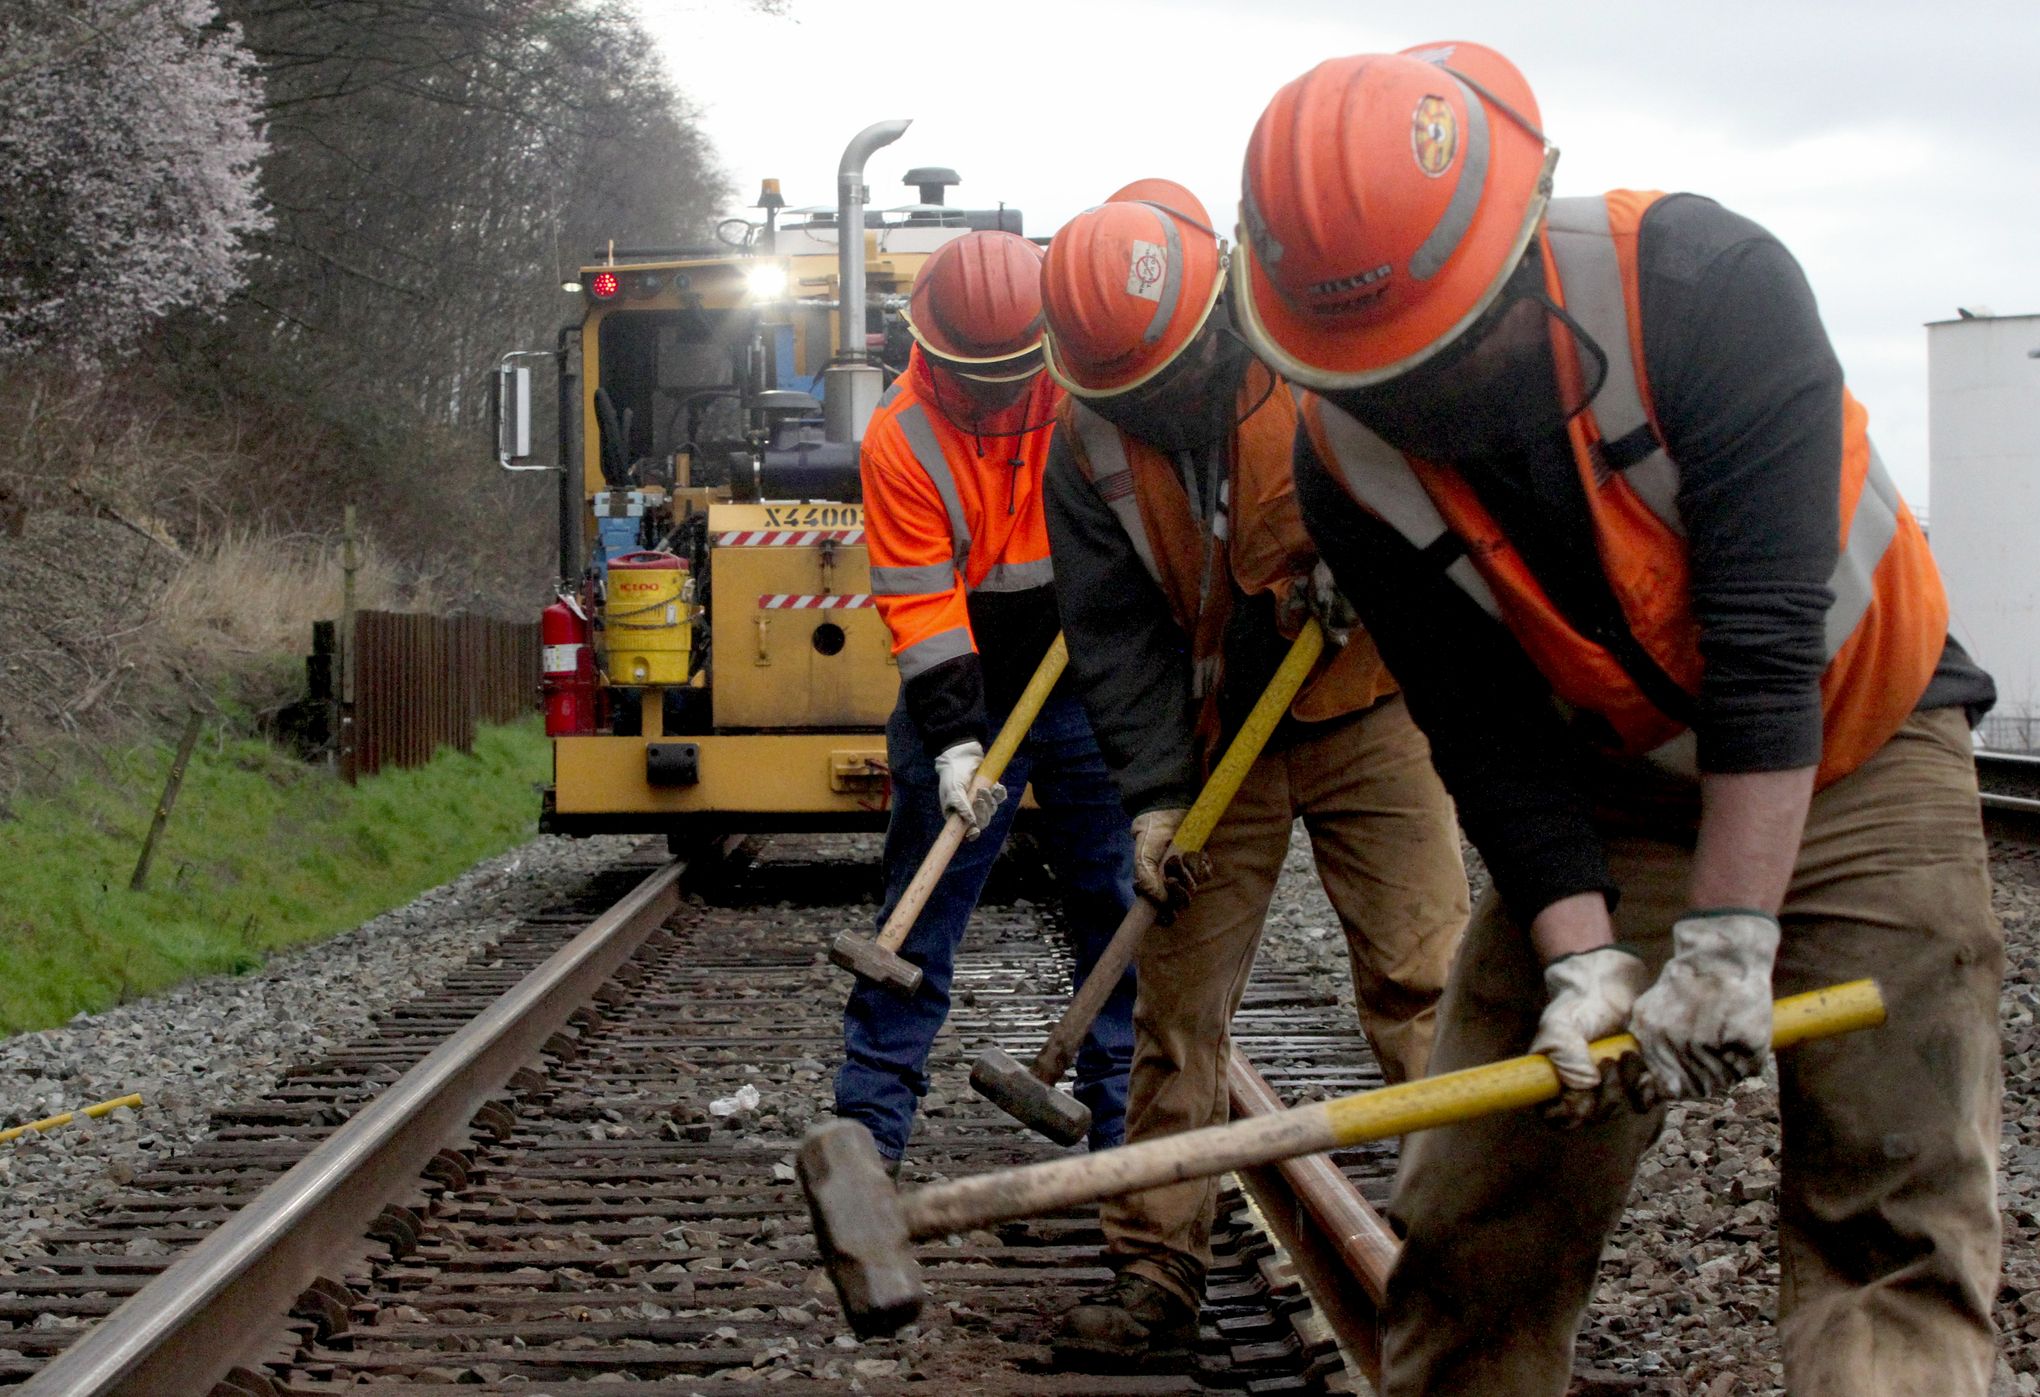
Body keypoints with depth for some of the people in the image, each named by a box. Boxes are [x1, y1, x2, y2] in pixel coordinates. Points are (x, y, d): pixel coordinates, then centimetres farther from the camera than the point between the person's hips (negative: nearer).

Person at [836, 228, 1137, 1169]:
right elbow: (921, 604, -17)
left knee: (1115, 897, 5)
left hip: (1084, 689, 2)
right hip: (964, 696, -2)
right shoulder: (900, 437, -14)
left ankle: (1125, 1116, 14)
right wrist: (953, 738, -24)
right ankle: (869, 1118, 4)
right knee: (922, 907, -1)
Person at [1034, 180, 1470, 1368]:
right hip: (1211, 739, 3)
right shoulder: (1089, 446, -5)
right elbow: (1115, 631, -5)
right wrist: (1154, 793, -13)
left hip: (1369, 707, -2)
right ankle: (1157, 1271, 10)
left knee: (1423, 980, -9)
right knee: (1179, 1002, 1)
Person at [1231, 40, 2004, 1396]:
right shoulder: (1349, 457, -15)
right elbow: (1490, 735, -11)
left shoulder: (1702, 283, -29)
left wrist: (1726, 942, -32)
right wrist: (1580, 956, -23)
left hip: (1855, 743, -3)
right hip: (1613, 796, 3)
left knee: (1896, 1203, -10)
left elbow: (1766, 642, -31)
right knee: (1483, 1206, 1)